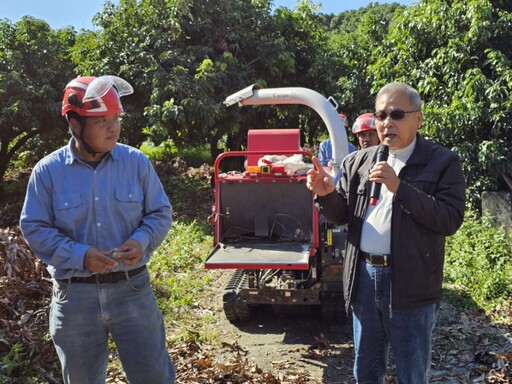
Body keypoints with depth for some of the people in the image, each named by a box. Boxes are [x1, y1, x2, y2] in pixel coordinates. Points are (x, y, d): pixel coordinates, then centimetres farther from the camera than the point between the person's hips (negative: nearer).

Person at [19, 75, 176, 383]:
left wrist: (142, 241, -17)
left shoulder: (136, 162, -3)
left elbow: (161, 213, 4)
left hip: (132, 287, 0)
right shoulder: (48, 170, -5)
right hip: (75, 295, 0)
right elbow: (34, 228, -3)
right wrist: (79, 255, -17)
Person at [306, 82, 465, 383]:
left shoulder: (443, 162, -5)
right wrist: (327, 194, -11)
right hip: (364, 277, 4)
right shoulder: (358, 161, 8)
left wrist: (399, 187, -23)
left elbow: (451, 220, -15)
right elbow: (342, 215, 11)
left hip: (411, 284, -4)